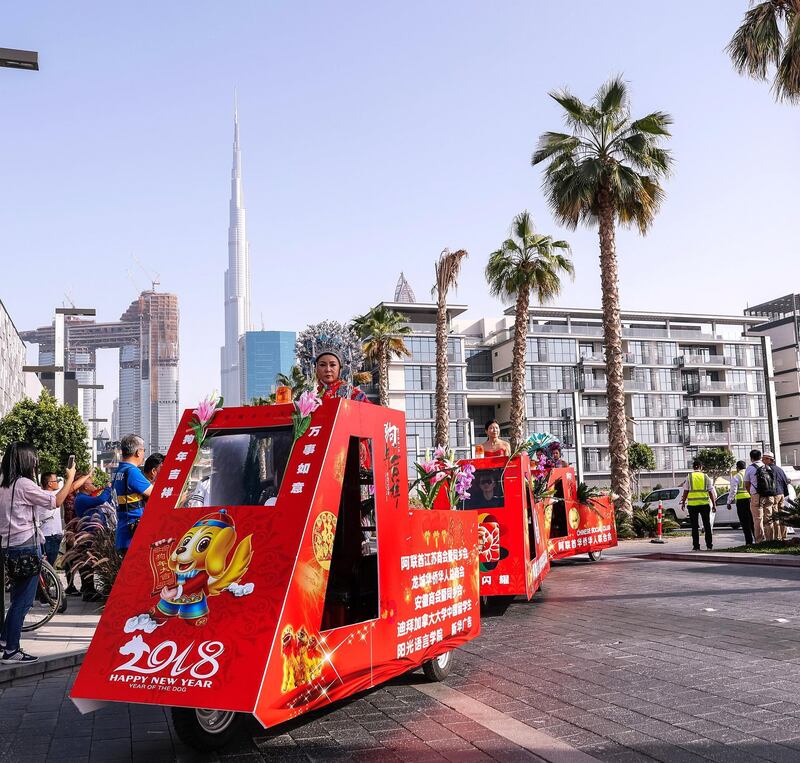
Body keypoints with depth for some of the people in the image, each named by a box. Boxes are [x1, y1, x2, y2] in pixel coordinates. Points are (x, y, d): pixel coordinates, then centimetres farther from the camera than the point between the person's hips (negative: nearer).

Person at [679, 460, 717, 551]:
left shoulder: (689, 477, 0)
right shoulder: (706, 477, 4)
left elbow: (686, 491, -1)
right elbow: (711, 492, 4)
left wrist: (683, 502, 8)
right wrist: (714, 504, 9)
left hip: (692, 504, -1)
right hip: (704, 503, 1)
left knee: (695, 526, 4)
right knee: (707, 525, 11)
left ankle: (696, 546, 1)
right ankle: (709, 545, 13)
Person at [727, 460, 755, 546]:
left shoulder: (736, 477, -5)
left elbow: (733, 491, -8)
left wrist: (729, 502, -1)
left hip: (741, 501, -5)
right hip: (752, 498, 5)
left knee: (745, 522, -1)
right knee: (753, 520, 13)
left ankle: (749, 541, -3)